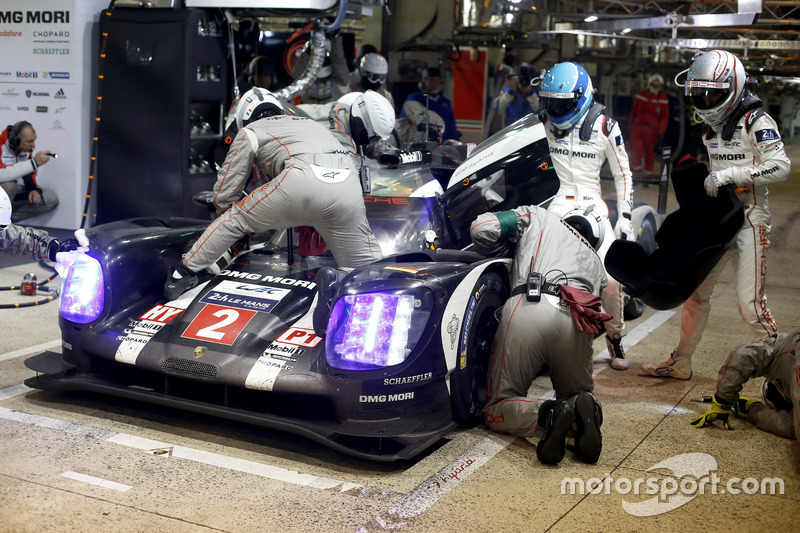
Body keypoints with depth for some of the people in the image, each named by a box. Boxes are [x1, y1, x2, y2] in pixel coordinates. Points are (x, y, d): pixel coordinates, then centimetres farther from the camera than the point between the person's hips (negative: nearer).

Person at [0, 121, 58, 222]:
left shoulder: (26, 146, -4)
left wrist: (34, 189, -10)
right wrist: (34, 163, -43)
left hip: (15, 190, 6)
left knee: (51, 199, -10)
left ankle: (11, 216, -10)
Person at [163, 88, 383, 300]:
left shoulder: (250, 131, 26)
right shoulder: (311, 124, 42)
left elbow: (224, 192, 26)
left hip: (300, 182, -4)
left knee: (236, 217, 17)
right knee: (366, 270, 16)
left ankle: (183, 273, 20)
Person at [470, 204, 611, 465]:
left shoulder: (537, 216, 29)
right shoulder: (596, 262, 39)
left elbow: (483, 229, 17)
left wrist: (501, 252, 37)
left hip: (528, 310, -3)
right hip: (576, 322, 3)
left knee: (497, 411, 9)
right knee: (576, 394, 28)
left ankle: (548, 415, -23)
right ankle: (582, 409, -10)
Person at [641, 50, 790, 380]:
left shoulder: (756, 122, -10)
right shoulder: (711, 127, 15)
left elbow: (781, 166, -21)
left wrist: (728, 174, -25)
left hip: (748, 222, -8)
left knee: (751, 304, -10)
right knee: (695, 292, 10)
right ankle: (680, 363, 22)